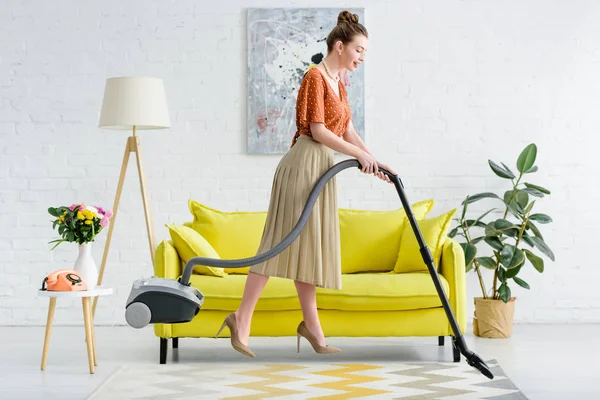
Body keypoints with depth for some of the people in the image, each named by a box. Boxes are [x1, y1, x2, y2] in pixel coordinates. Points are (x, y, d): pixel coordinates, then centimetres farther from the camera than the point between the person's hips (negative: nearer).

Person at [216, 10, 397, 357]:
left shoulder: (338, 83, 17)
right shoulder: (315, 76, -11)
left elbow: (348, 131, 19)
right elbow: (318, 131, -17)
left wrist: (375, 162, 11)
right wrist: (361, 155, -13)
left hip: (324, 169, 9)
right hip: (305, 164, -9)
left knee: (311, 245, 8)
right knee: (283, 241, -10)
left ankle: (312, 325, 12)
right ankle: (242, 318, -7)